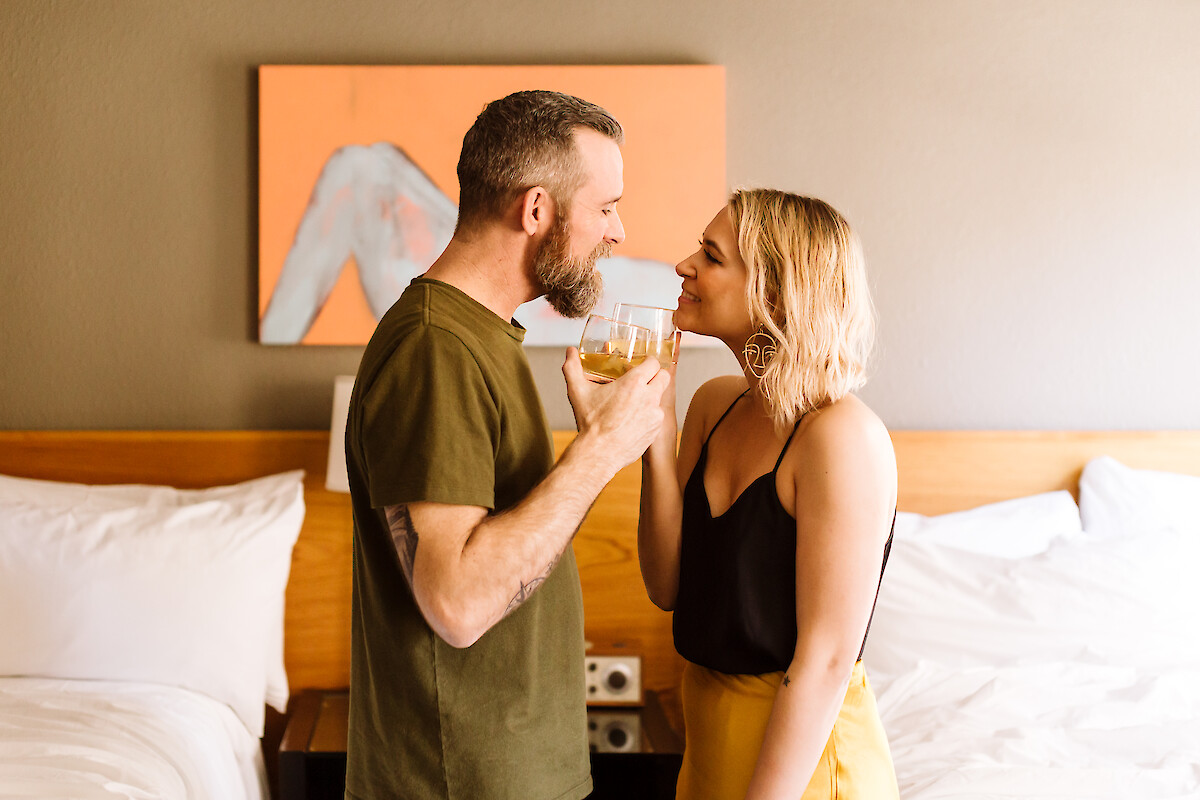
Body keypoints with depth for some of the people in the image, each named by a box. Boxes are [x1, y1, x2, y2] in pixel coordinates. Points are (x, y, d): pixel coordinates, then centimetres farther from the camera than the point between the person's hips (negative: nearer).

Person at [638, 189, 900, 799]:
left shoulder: (842, 435, -23)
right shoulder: (715, 405, 0)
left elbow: (826, 660, -22)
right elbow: (668, 587, -1)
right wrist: (657, 438, -12)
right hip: (710, 731, 7)